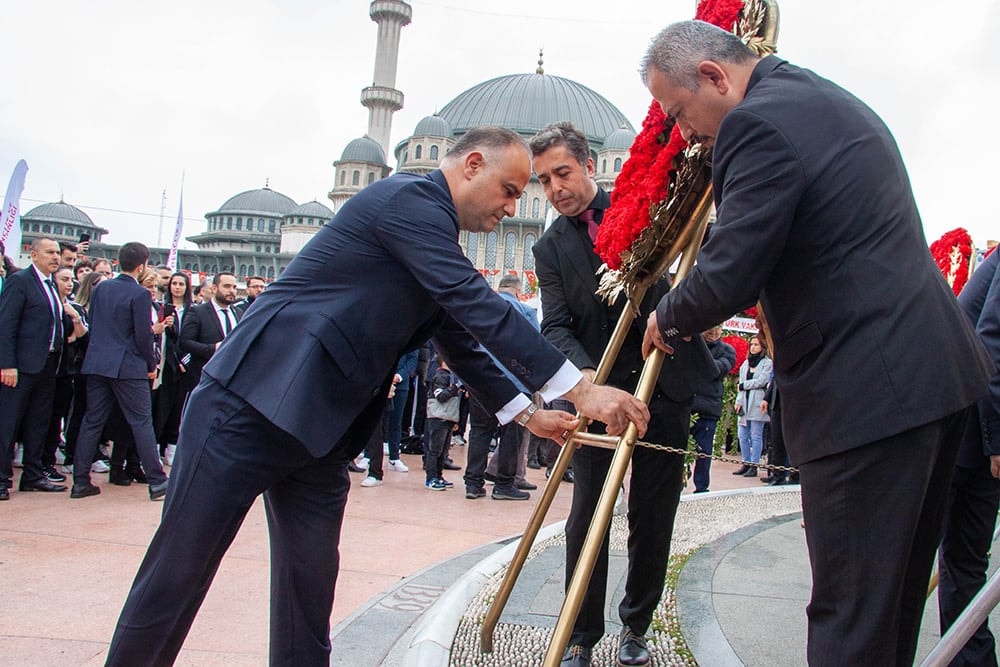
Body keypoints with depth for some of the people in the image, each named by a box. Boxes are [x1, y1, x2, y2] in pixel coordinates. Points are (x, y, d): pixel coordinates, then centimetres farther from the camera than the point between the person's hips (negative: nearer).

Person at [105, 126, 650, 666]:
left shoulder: (433, 232, 16)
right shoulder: (409, 197, -13)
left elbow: (460, 336, 22)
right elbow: (479, 306, -22)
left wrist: (525, 413, 19)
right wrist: (579, 389, -22)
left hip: (317, 429, 9)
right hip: (251, 402, -9)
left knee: (310, 585, 9)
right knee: (178, 573, 1)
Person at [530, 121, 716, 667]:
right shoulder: (551, 248, 6)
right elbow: (555, 325, -6)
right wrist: (584, 374, -26)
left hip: (663, 386, 0)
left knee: (653, 520, 9)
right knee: (586, 519, 0)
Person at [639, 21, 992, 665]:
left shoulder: (758, 122, -13)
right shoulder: (833, 100, 19)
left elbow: (728, 278, -18)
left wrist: (667, 319, 3)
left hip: (866, 396, -10)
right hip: (941, 372, 10)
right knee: (895, 595, 19)